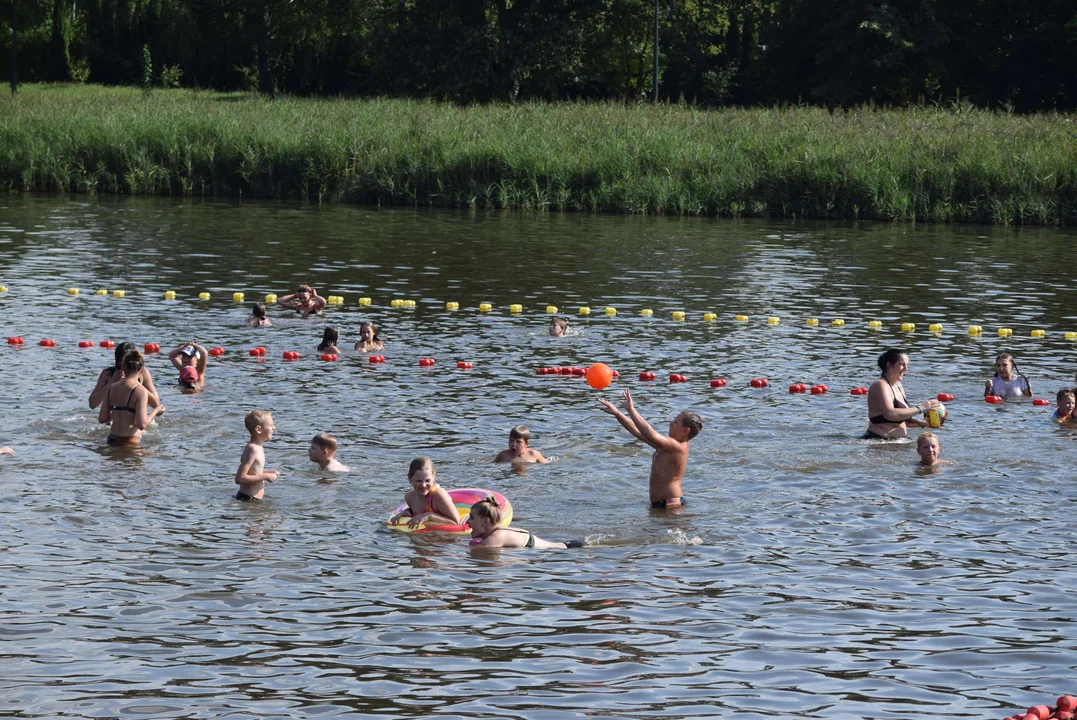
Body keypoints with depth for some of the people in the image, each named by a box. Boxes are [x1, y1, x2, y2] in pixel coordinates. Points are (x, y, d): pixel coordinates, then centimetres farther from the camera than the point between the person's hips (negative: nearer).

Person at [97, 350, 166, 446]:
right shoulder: (140, 391, -12)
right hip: (131, 442, -7)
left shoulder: (112, 388, 6)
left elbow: (102, 418, 9)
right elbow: (142, 424, -18)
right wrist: (155, 412, 0)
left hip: (112, 439, 7)